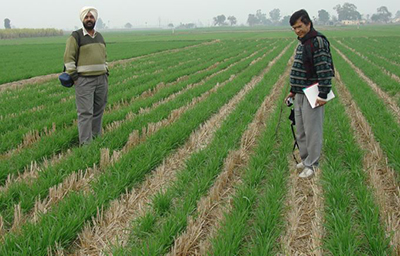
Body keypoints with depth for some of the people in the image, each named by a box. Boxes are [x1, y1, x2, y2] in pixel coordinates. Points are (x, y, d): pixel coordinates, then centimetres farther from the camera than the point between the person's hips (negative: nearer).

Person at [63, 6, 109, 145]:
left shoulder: (99, 36, 16)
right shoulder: (76, 36, -5)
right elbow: (68, 58, -8)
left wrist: (106, 73, 16)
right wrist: (74, 77, -12)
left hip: (101, 79, 6)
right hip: (84, 80, -6)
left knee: (98, 110, 9)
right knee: (85, 112, -7)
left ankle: (96, 137, 20)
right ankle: (85, 143, -5)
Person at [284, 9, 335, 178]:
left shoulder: (318, 42, -15)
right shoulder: (302, 44, 15)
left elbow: (325, 69, -20)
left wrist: (323, 94, -23)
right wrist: (293, 91, 21)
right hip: (300, 95, 10)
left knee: (312, 131, -4)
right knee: (300, 131, 16)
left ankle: (311, 165, 4)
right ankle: (305, 159, 28)